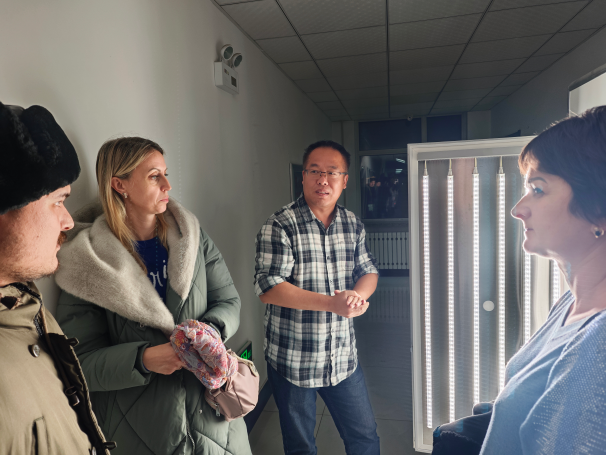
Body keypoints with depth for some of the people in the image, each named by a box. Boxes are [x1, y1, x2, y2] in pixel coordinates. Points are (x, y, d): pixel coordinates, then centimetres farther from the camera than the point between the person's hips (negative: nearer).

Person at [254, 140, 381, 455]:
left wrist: (357, 294, -18)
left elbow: (369, 271, 6)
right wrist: (332, 303, -27)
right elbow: (268, 288, -22)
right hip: (292, 361, -4)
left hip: (343, 357, 5)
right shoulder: (279, 226, -16)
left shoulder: (353, 225, 2)